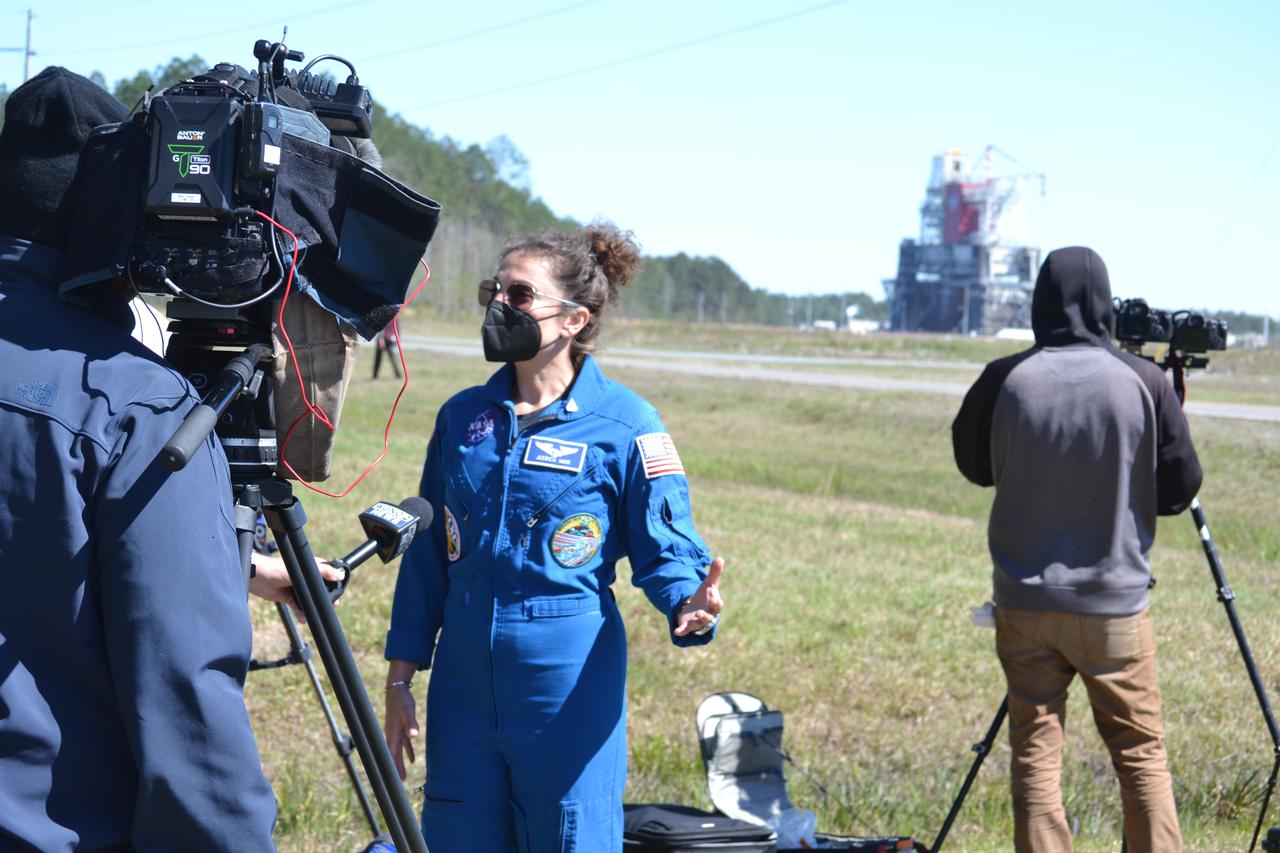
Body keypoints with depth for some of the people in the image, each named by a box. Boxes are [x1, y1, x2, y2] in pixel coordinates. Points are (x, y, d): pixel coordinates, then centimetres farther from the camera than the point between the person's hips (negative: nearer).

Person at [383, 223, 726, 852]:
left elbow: (664, 549, -5)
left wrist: (689, 603, -28)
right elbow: (427, 554, 12)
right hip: (464, 681, 4)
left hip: (569, 686, -4)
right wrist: (400, 679, 10)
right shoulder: (462, 417, 8)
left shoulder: (624, 424, -6)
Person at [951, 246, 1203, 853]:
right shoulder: (1142, 383, -9)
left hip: (1025, 602, 1)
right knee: (1142, 752, 10)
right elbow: (1181, 489, 0)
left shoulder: (1004, 381, -8)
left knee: (1035, 754, 6)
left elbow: (974, 465, 8)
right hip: (1115, 602, 0)